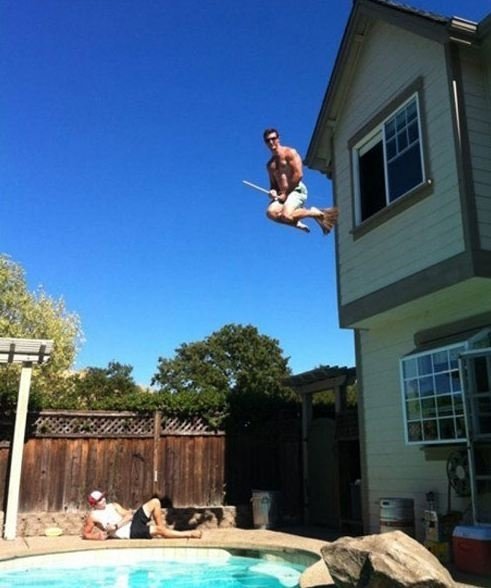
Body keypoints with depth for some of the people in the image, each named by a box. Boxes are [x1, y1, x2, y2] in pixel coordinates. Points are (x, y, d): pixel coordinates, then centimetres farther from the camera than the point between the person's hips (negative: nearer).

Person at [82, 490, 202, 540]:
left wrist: (116, 526, -12)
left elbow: (129, 515, 5)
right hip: (129, 533, -7)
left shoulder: (113, 506, 14)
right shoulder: (93, 516, -1)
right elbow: (85, 534, 0)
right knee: (158, 530, -22)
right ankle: (189, 534, -11)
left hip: (133, 522, 7)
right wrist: (97, 536, -19)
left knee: (155, 502, -5)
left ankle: (162, 528, 0)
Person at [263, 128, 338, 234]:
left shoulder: (290, 153, 2)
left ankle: (316, 213, -6)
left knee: (286, 215, -31)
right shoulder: (270, 164, 21)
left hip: (296, 190, -5)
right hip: (282, 195, 5)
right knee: (271, 212, -27)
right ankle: (297, 223, -7)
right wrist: (273, 191, -1)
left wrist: (285, 193, -10)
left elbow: (298, 175, -9)